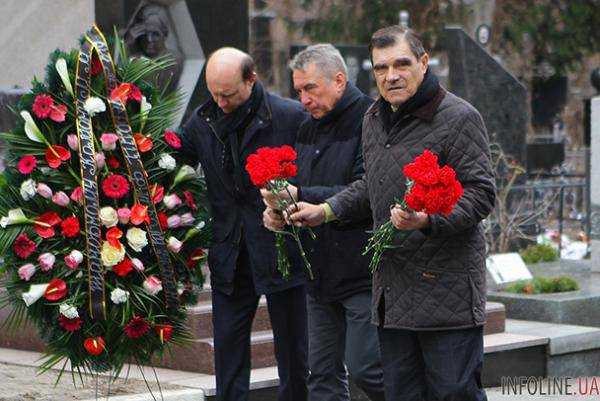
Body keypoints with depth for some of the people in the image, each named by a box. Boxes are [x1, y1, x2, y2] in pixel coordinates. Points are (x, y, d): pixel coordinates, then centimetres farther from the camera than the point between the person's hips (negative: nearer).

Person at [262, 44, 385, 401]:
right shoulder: (309, 130, 15)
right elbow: (299, 193, 23)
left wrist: (301, 196, -24)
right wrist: (277, 213, 1)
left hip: (362, 273, -8)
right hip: (321, 273, 8)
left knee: (364, 369, -8)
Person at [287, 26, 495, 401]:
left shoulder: (459, 118, -10)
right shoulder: (375, 119, 15)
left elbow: (480, 194, -15)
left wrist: (429, 220, -29)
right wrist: (326, 211, 18)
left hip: (447, 285, -8)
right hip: (392, 289, 8)